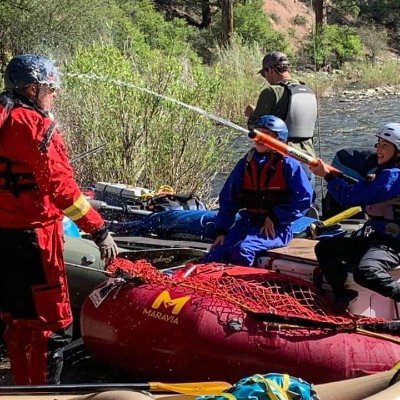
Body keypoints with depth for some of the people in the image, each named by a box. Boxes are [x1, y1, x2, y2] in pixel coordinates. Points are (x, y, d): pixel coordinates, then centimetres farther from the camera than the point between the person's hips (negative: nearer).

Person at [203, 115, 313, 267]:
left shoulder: (288, 165, -5)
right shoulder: (245, 164, 10)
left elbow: (304, 197, -12)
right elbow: (228, 199, 12)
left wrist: (275, 217, -13)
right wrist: (222, 231, 4)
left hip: (276, 227, -5)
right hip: (246, 223, 5)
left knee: (241, 250, -32)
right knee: (212, 259, -16)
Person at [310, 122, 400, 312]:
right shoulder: (384, 172, 16)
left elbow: (350, 197, -18)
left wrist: (328, 175, -7)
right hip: (373, 238, 10)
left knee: (365, 273, -36)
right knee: (324, 248, 3)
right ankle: (342, 295, -3)